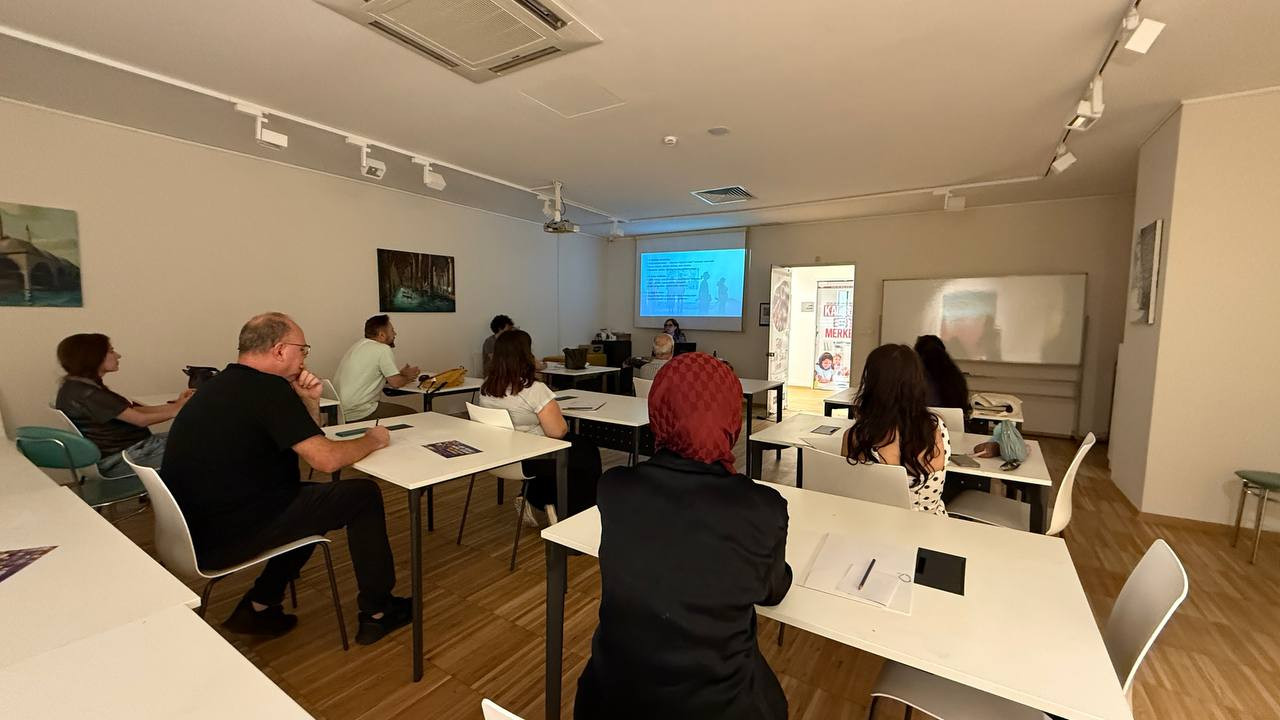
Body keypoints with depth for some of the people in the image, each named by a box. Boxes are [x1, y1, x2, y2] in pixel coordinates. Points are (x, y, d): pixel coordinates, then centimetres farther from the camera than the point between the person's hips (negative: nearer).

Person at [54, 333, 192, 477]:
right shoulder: (85, 393, -20)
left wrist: (176, 405, 1)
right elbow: (141, 419, -18)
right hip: (118, 459, -10)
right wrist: (176, 410, -3)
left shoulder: (87, 386, 12)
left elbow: (133, 410, 8)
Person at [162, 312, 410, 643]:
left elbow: (304, 445, 15)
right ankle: (377, 612, 8)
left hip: (197, 527, 10)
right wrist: (372, 439, -5)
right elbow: (325, 459, -22)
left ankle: (257, 606, 23)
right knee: (363, 495, -5)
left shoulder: (223, 385, 10)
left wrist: (309, 403, -1)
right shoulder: (267, 388, -20)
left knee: (314, 498, 23)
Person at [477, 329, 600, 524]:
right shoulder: (534, 390, -26)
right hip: (529, 461, -8)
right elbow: (558, 431, -23)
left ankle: (535, 505, 34)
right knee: (590, 454, 16)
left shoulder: (485, 388, -3)